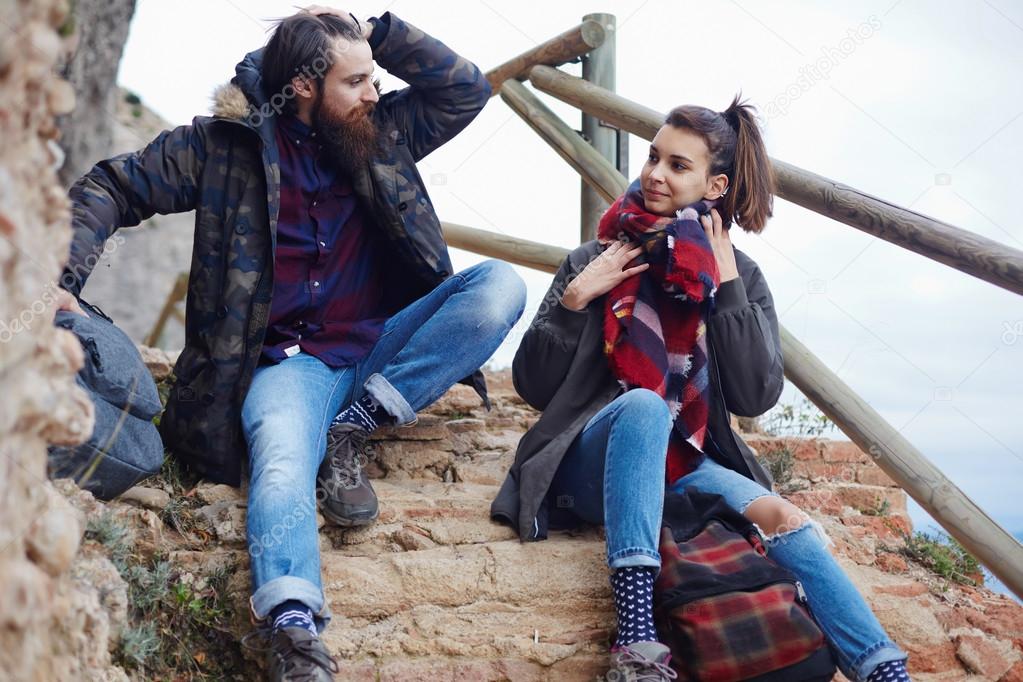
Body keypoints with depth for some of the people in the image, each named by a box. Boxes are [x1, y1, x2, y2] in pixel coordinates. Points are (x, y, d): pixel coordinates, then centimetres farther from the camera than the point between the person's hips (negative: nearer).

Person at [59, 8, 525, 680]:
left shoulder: (383, 131, 11)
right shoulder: (226, 142, 0)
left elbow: (470, 88, 10)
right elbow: (109, 189, 3)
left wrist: (377, 31, 0)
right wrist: (63, 276, -14)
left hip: (382, 347, 4)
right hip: (292, 360, -4)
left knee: (501, 283, -19)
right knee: (282, 467, -36)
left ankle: (354, 429, -19)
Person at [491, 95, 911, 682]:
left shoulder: (741, 276, 8)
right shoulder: (598, 261, 5)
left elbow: (758, 396, -5)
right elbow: (534, 385, 2)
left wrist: (727, 285, -8)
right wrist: (574, 299, -11)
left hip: (684, 464, 2)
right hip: (595, 462, -2)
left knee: (779, 516, -28)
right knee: (643, 403, -35)